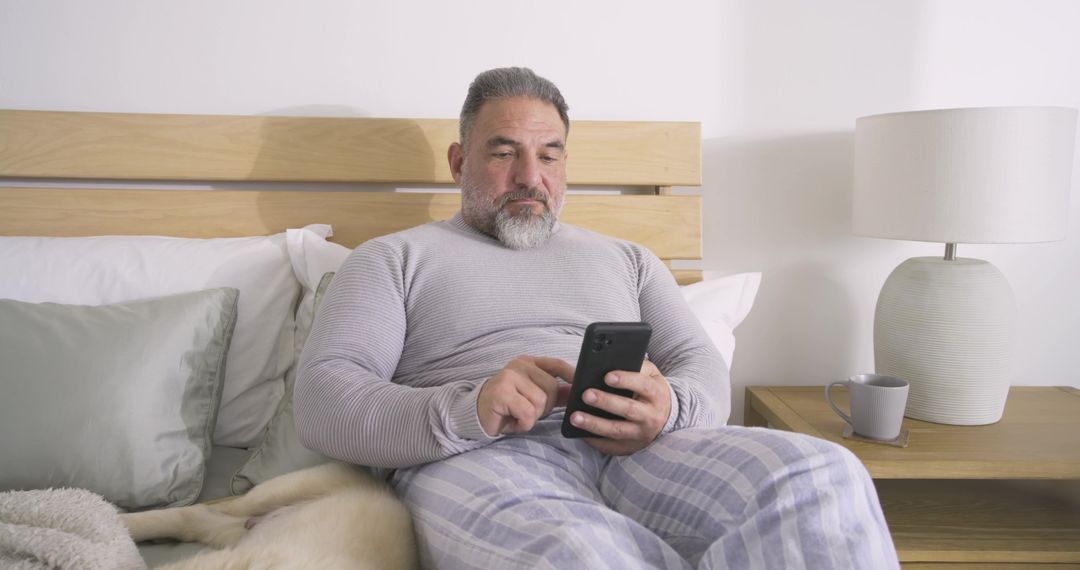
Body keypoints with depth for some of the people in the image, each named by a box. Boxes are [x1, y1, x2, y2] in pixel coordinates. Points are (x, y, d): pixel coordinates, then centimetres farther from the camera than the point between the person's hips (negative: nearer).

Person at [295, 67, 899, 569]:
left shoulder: (628, 259, 26)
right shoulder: (394, 258, 16)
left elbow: (706, 370, 16)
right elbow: (322, 399, 2)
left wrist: (668, 410, -12)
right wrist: (464, 412, -19)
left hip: (637, 455, 4)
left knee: (823, 474, -25)